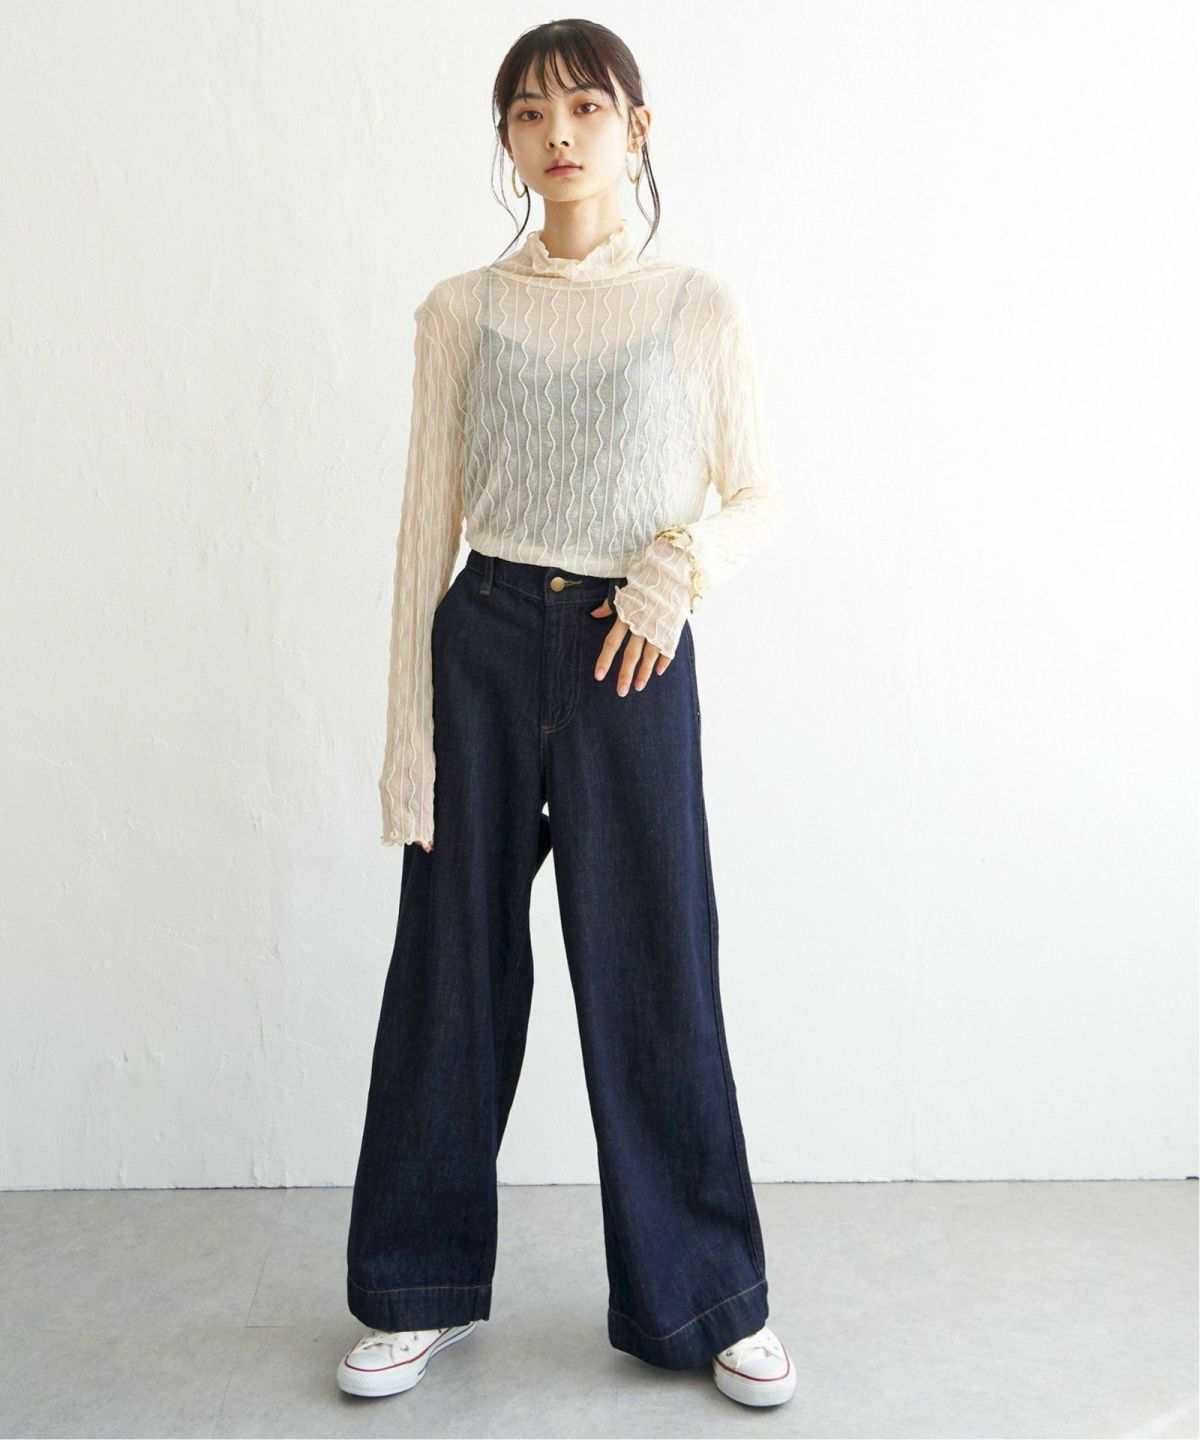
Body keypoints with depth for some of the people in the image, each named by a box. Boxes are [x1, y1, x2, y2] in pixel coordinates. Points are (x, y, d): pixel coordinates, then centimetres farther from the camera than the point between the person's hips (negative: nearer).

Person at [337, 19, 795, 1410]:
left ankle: (703, 1300, 23)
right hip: (484, 644, 1)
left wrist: (679, 565, -12)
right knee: (454, 965, 8)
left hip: (631, 657, -1)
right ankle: (420, 1290, 25)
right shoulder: (461, 310, 5)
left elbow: (760, 493, 10)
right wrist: (410, 736, 0)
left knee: (654, 977, 4)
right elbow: (427, 524, 4)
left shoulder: (700, 305, 4)